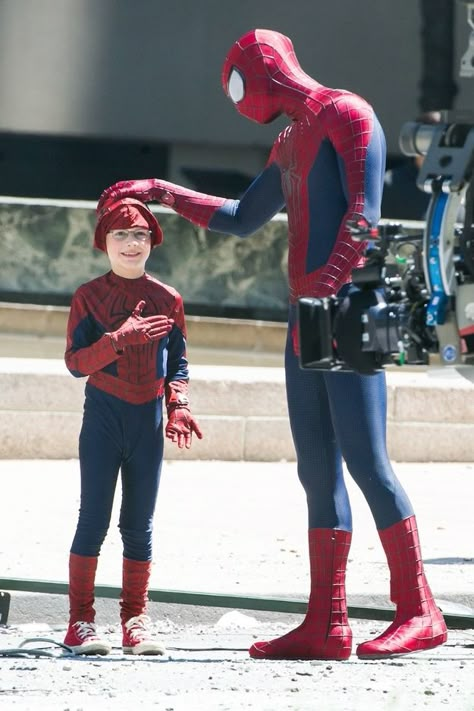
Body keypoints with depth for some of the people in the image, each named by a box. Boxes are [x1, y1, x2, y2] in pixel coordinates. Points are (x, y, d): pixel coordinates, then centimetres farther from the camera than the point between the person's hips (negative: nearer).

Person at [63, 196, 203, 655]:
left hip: (149, 418, 3)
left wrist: (178, 406, -4)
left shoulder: (167, 300, 8)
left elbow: (177, 363, 11)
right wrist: (121, 338, -19)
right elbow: (75, 362, -6)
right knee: (93, 519, -4)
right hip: (104, 415, -3)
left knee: (140, 525, 6)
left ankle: (135, 622, 10)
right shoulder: (89, 296, 0)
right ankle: (80, 622, -1)